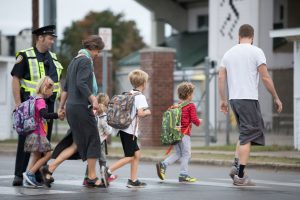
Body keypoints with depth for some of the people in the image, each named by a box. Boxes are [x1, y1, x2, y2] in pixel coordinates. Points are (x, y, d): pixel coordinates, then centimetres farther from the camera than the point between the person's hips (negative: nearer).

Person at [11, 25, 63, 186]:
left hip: (48, 104, 6)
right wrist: (18, 104, -14)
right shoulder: (25, 56, -4)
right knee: (25, 140, -4)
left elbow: (57, 82, 20)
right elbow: (15, 79, -8)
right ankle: (19, 175, 0)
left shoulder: (52, 58, 15)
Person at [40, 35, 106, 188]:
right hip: (82, 107, -9)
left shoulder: (74, 61, 19)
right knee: (93, 140, 1)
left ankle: (50, 168, 2)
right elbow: (81, 83, -22)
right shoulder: (86, 61, -10)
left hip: (72, 107, 9)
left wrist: (61, 106, 24)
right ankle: (92, 178, 7)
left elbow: (66, 87, 21)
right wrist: (93, 99, -19)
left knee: (77, 144, 10)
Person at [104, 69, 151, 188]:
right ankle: (108, 171, -9)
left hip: (124, 128, 8)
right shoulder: (140, 97, -12)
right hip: (130, 130, -8)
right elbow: (140, 113, -22)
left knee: (137, 154, 13)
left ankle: (133, 180, 12)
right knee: (129, 157, -2)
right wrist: (147, 112, -5)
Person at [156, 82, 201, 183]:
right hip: (184, 133, -7)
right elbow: (194, 119, -12)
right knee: (186, 154, 3)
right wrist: (199, 122, 8)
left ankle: (163, 164, 0)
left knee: (178, 153, 16)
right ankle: (183, 175, 4)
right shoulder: (191, 106, -8)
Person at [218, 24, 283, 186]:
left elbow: (221, 78, 8)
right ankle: (240, 176, -7)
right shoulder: (256, 52, -5)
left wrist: (222, 100, 15)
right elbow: (266, 78, -8)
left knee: (245, 134, 21)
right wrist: (276, 98, 0)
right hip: (249, 99, -6)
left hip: (233, 99, 6)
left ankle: (237, 167, 9)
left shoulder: (228, 53, 12)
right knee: (248, 136, -4)